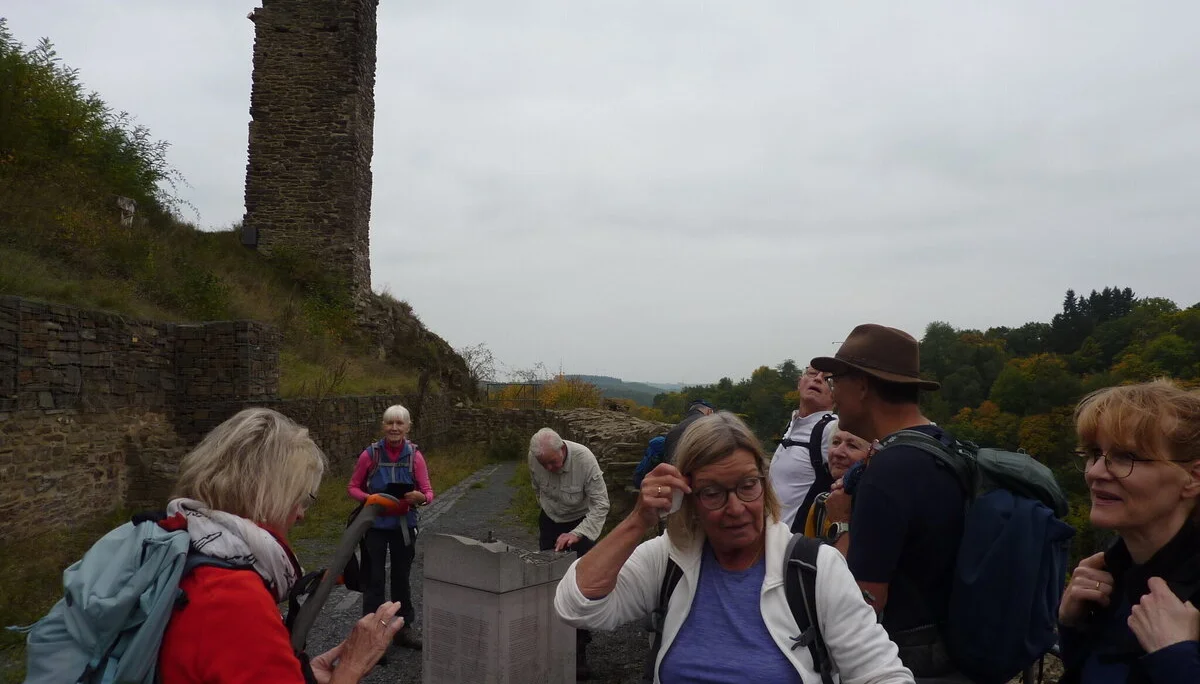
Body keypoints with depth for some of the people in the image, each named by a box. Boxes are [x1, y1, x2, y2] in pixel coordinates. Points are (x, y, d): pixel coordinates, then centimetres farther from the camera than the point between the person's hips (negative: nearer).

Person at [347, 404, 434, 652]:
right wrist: (369, 498, -20)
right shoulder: (370, 454, -10)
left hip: (404, 525, 2)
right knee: (375, 579, 4)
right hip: (375, 524, -2)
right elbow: (353, 487, -1)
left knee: (402, 578, 16)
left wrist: (420, 497, -28)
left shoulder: (415, 455, -6)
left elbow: (428, 492, -6)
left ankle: (404, 628, 30)